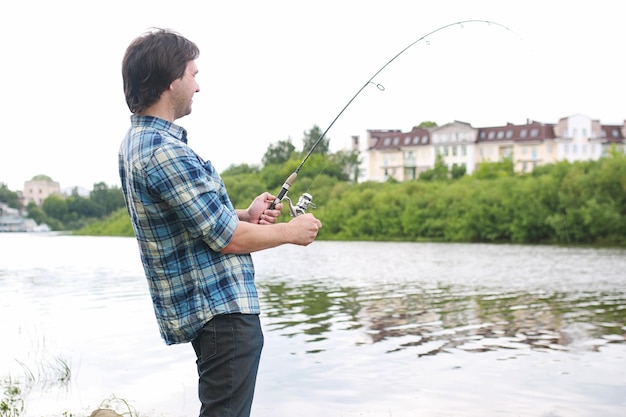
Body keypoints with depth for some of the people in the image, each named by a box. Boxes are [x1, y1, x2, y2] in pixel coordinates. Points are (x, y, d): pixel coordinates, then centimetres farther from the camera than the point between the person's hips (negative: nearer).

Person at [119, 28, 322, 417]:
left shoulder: (137, 140, 9)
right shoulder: (165, 153, -23)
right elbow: (228, 239, -19)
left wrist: (244, 215, 6)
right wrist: (290, 231, -4)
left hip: (198, 306, 10)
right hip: (221, 309, -10)